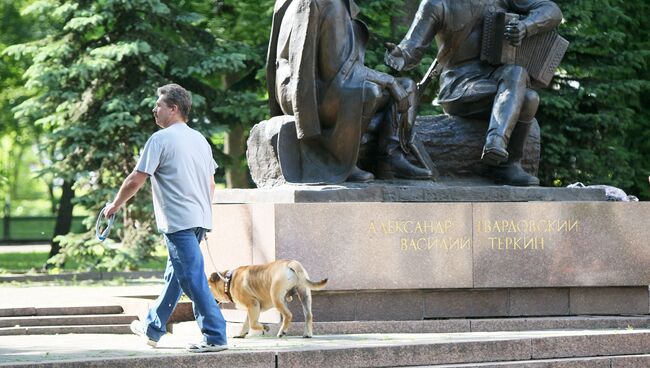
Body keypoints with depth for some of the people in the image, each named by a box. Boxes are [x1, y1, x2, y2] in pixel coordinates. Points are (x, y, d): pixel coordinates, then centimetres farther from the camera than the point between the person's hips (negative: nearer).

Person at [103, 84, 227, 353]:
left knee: (193, 279, -8)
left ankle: (215, 336, -12)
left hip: (178, 221, -9)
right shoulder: (200, 139, 15)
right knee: (174, 275, 18)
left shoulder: (161, 139, -9)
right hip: (201, 218, 9)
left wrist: (114, 206, 4)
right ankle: (153, 329, 31)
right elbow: (211, 184, 19)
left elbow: (135, 181, -10)